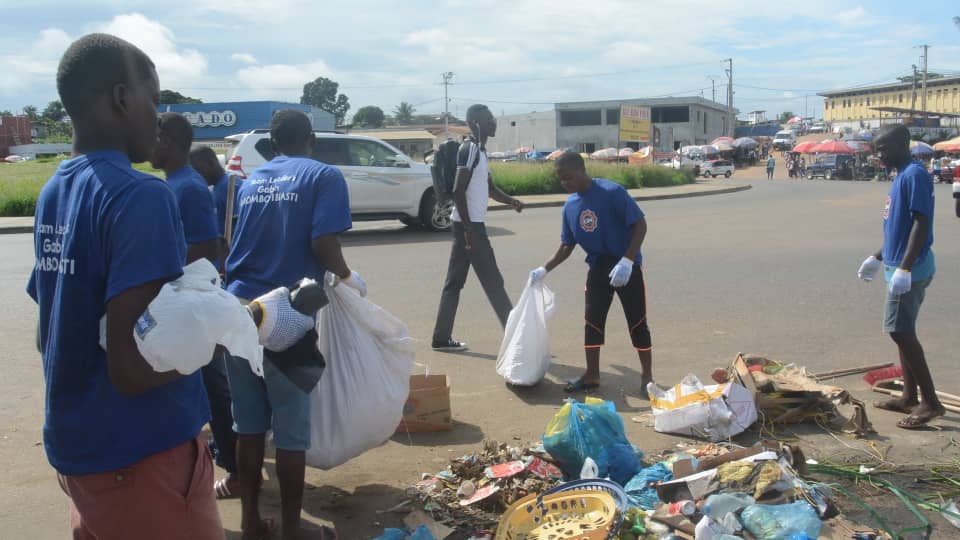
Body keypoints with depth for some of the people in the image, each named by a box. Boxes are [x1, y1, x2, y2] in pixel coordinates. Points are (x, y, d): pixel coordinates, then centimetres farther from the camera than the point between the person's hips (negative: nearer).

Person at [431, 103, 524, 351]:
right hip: (470, 225, -10)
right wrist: (469, 229, -23)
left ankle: (442, 338, 15)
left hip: (469, 224, 10)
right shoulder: (469, 149, -14)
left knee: (454, 282, 10)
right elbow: (458, 191, -21)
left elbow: (489, 187, 22)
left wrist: (511, 201, 3)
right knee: (492, 281, -3)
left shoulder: (479, 150, 16)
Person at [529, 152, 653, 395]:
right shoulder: (570, 206, 0)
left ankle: (647, 376, 16)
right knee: (592, 321, 8)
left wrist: (626, 261, -26)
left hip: (627, 266, -6)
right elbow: (567, 245, 9)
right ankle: (592, 375, 21)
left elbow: (640, 224, -19)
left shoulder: (612, 192, -19)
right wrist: (545, 269, 1)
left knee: (637, 323, 2)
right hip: (598, 268, 6)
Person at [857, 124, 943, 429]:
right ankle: (910, 397, 20)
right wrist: (878, 258, 26)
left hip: (910, 268, -10)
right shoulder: (901, 176, 15)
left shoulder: (915, 175, -15)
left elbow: (921, 224, -22)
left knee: (900, 331, -10)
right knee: (902, 331, 13)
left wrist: (904, 268, -26)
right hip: (899, 265, 10)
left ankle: (930, 402, -4)